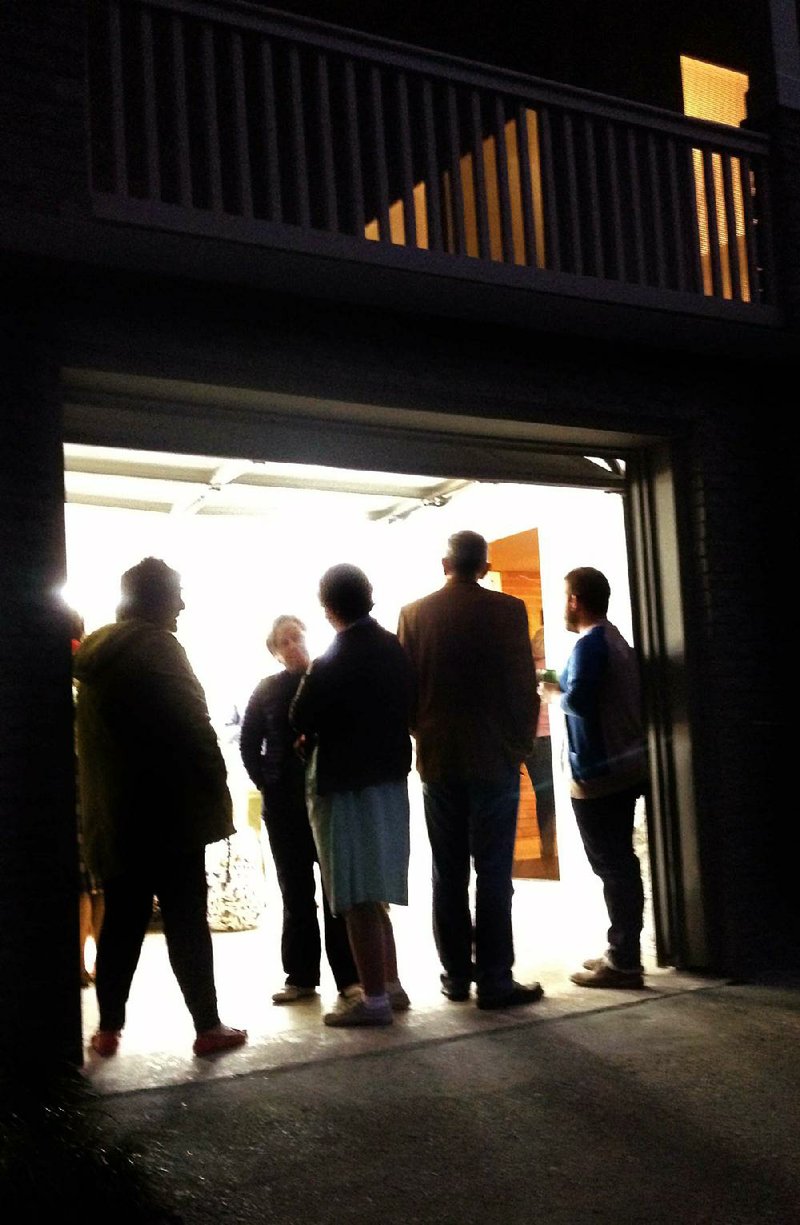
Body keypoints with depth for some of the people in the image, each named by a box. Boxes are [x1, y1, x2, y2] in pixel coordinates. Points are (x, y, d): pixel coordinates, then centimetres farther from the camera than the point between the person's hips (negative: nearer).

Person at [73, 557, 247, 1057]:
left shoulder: (97, 652, 12)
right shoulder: (157, 647, -12)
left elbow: (93, 736, 16)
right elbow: (193, 725, -16)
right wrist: (215, 788, -7)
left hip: (112, 815, 7)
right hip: (170, 813, -7)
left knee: (122, 922, 13)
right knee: (186, 922, -1)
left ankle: (109, 1026, 18)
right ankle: (208, 1026, 5)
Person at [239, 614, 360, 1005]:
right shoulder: (267, 691, 7)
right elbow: (249, 745, 10)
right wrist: (266, 784, 1)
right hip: (284, 804, 2)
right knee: (296, 892, 7)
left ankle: (349, 974, 4)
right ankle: (301, 975, 12)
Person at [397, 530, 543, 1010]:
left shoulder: (413, 614, 1)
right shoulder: (507, 610, -6)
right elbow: (524, 686, -6)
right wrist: (522, 744, 7)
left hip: (438, 759, 3)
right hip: (495, 757, -3)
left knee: (449, 875, 10)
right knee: (494, 874, 1)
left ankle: (456, 975, 16)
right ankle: (495, 980, 2)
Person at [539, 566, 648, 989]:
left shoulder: (589, 644, -14)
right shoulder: (617, 641, 14)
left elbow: (579, 700, -26)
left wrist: (552, 695, -7)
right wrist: (565, 693, 17)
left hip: (598, 773, -10)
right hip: (624, 766, 10)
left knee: (611, 865, -5)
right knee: (620, 863, 14)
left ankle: (623, 962, -1)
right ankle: (623, 953, 22)